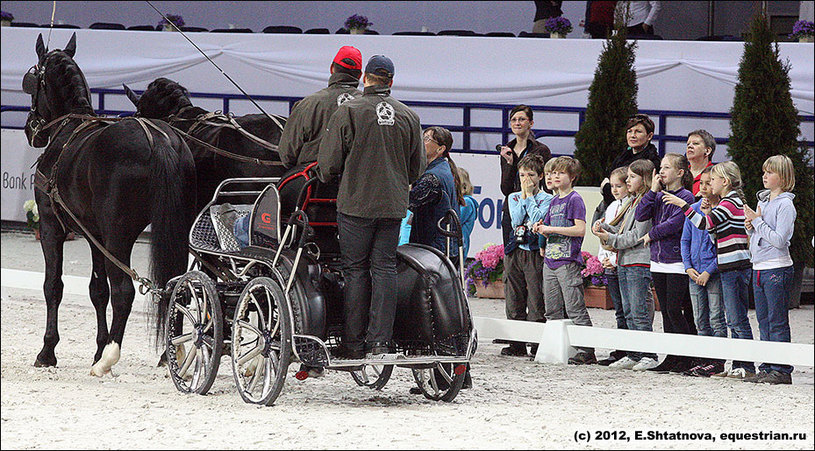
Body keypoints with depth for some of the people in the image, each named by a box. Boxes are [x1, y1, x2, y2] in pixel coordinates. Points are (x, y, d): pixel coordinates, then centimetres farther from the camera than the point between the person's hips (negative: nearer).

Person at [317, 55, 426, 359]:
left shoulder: (348, 112, -8)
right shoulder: (409, 117, 6)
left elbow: (328, 163, -6)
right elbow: (417, 168, 13)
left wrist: (327, 180, 15)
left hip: (356, 203, -3)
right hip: (393, 206, 3)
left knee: (356, 269, 2)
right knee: (384, 268, 6)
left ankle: (353, 345, 2)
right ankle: (380, 342, 0)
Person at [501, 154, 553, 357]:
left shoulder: (547, 199, 4)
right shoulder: (514, 197, 15)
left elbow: (538, 219, -13)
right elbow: (516, 219, -2)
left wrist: (530, 196, -3)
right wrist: (524, 196, 0)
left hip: (535, 254, -4)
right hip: (515, 253, 4)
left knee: (536, 302, -7)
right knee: (515, 302, 5)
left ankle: (537, 344, -6)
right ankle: (517, 344, 11)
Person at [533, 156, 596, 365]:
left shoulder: (575, 200, -6)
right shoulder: (554, 202, 18)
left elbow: (580, 230, -16)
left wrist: (551, 229, -14)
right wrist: (540, 229, 1)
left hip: (568, 261, -8)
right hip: (550, 261, 8)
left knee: (575, 309, -11)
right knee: (552, 310, 9)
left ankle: (587, 351, -11)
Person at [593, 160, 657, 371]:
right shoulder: (631, 202, 18)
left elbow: (636, 235, -16)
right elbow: (619, 228, 19)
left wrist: (610, 239, -12)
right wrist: (602, 226, 2)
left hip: (639, 263, -10)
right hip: (624, 263, 10)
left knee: (640, 312, -9)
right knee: (629, 313, 10)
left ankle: (649, 355, -6)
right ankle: (633, 355, 14)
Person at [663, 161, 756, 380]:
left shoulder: (730, 203, -11)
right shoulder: (733, 202, 19)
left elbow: (705, 224, -20)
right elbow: (712, 228, 19)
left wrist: (682, 204, -16)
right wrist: (707, 211, 7)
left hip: (735, 268, -10)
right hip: (730, 269, 10)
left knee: (737, 320, -9)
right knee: (734, 320, 11)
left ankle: (747, 367, -8)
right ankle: (738, 366, 14)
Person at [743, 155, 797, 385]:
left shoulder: (785, 205, -10)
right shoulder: (762, 201, 14)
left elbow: (779, 240, -19)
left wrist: (758, 221, -16)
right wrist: (750, 227, 1)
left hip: (777, 269, -8)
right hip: (759, 269, 8)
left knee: (777, 323, -6)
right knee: (764, 322, 10)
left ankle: (782, 370, -3)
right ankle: (767, 368, 15)